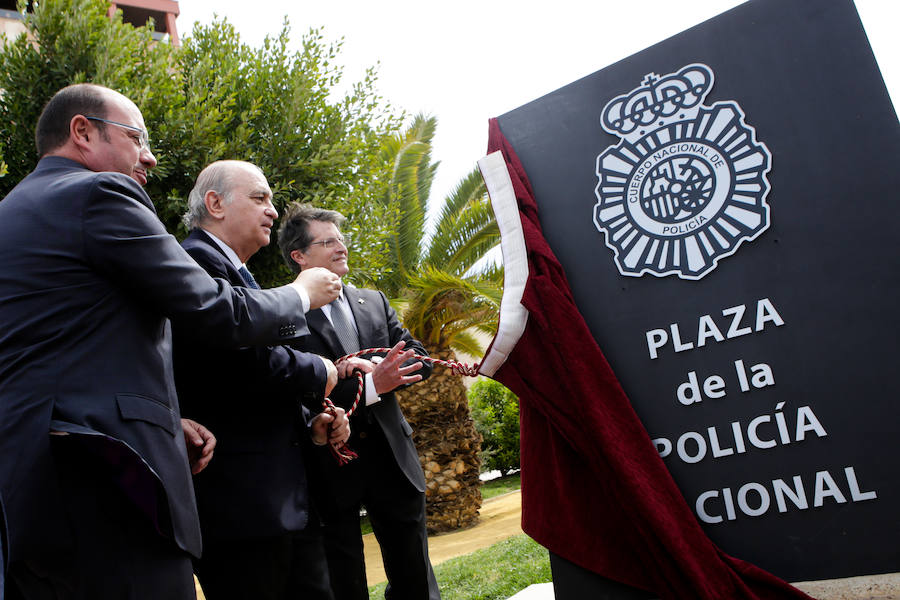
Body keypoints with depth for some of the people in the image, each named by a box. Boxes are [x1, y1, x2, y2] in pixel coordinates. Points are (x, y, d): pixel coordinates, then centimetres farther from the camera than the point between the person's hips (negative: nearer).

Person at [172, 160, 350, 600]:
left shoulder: (234, 272, 20)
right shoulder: (197, 260, -12)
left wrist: (311, 423, 7)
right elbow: (250, 363, -26)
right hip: (239, 502, -10)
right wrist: (319, 372, -7)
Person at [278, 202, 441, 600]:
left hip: (392, 455, 5)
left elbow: (419, 358, 6)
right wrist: (369, 385, -27)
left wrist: (375, 368, -13)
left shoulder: (374, 302, 11)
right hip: (331, 466, -5)